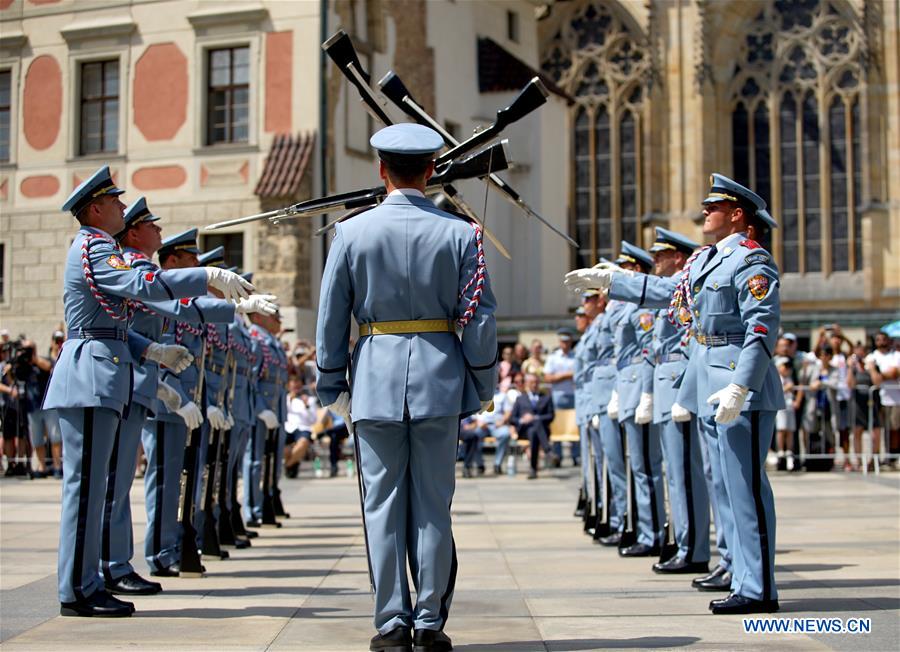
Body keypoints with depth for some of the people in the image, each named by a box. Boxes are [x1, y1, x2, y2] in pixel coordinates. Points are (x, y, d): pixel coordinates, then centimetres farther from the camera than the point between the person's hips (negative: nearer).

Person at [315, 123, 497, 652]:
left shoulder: (352, 232, 0)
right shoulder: (459, 233, -1)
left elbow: (331, 317, 2)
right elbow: (480, 318, -1)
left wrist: (332, 387, 10)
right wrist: (484, 385, 8)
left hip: (376, 379, 0)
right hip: (439, 376, 0)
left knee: (383, 505, 6)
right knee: (433, 505, 6)